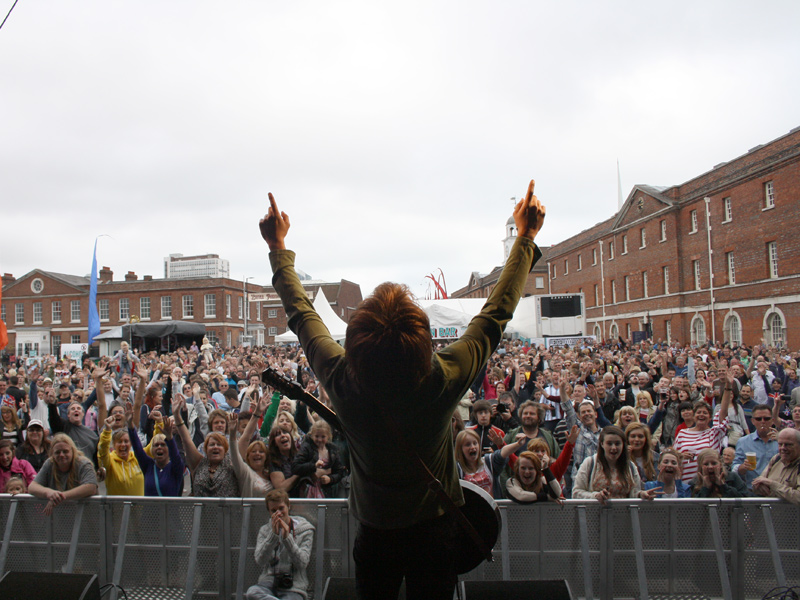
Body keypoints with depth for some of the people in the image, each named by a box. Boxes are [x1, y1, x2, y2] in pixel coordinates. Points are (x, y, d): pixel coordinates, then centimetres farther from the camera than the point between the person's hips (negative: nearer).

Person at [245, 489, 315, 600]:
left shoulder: (305, 529, 3)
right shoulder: (265, 530, 9)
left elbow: (302, 563, -8)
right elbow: (260, 561, -6)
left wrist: (287, 537, -17)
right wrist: (273, 534, -17)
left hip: (293, 587, -3)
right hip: (269, 582, 4)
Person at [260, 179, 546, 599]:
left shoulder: (343, 384, -29)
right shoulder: (444, 381, -32)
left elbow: (300, 312, -12)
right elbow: (498, 309, -18)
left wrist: (278, 247, 1)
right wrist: (526, 235, -7)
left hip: (374, 534, 1)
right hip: (435, 530, -1)